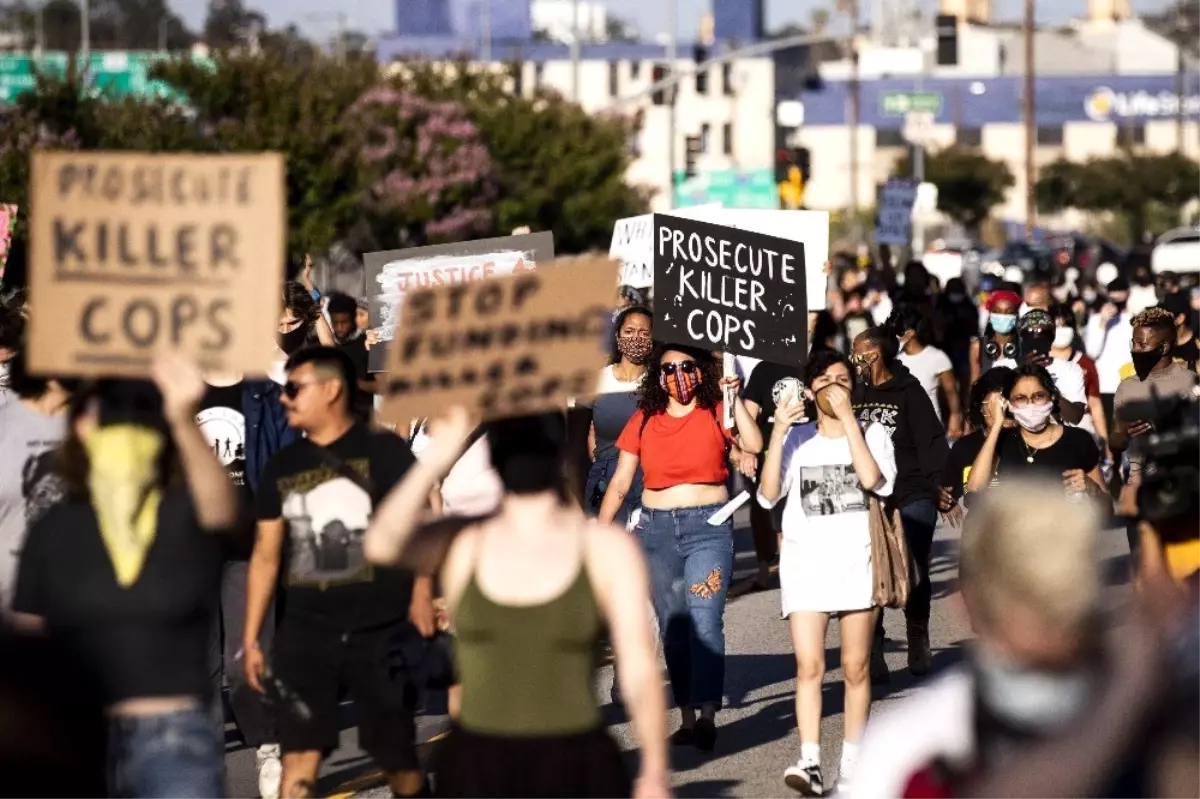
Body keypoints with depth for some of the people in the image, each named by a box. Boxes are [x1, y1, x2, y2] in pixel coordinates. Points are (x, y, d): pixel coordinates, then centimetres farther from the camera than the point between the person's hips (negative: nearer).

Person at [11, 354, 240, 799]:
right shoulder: (54, 530, 4)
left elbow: (220, 505, -29)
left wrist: (184, 421, -48)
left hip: (173, 739, -3)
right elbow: (27, 632, 12)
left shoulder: (186, 515, -5)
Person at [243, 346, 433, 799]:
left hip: (380, 633, -3)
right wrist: (250, 639, 11)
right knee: (297, 759, -7)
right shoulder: (282, 467, 12)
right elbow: (266, 555, 15)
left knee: (398, 759, 6)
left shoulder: (385, 453, -1)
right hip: (304, 634, 3)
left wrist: (421, 602, -11)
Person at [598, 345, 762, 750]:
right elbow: (619, 483, 11)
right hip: (656, 529, 3)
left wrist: (735, 399, -14)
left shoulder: (715, 413, 2)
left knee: (705, 622, -16)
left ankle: (707, 715, -20)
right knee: (673, 627, 5)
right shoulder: (643, 421, 9)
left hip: (708, 526, -3)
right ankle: (687, 717, 11)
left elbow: (754, 445, -15)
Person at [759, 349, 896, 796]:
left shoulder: (872, 434, 5)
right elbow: (768, 495, -2)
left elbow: (872, 479, -16)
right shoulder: (797, 441, 10)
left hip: (857, 563, -1)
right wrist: (777, 434, -10)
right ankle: (810, 763, -19)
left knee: (856, 668, 3)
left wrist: (848, 419, -15)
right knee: (809, 666, -12)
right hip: (806, 564, 1)